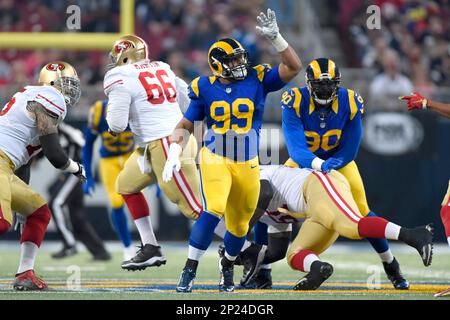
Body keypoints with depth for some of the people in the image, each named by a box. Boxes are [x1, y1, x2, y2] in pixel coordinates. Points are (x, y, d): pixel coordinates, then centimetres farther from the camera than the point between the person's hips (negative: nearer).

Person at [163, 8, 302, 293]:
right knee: (214, 211, -25)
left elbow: (293, 67, -10)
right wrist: (174, 155, -7)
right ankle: (189, 272, -20)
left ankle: (227, 266, 41)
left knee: (239, 224, 12)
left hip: (248, 164, 2)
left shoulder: (257, 80, -1)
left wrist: (275, 37, -20)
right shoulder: (205, 88, -1)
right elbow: (186, 125, 6)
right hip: (215, 159, -2)